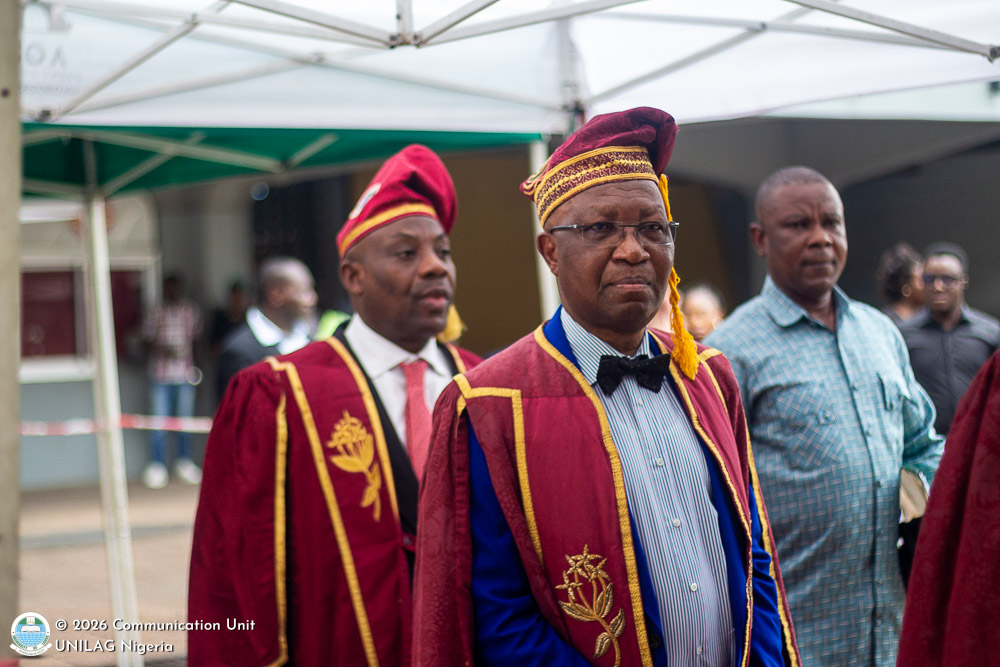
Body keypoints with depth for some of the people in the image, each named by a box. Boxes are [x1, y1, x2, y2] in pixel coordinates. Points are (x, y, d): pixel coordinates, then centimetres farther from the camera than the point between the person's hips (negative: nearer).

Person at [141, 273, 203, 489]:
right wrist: (162, 350, -18)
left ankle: (184, 463, 22)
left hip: (185, 374, 3)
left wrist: (192, 363, 7)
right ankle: (157, 466, 8)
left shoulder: (192, 311, 7)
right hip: (161, 375, -3)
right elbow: (148, 341, 0)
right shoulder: (156, 313, -2)